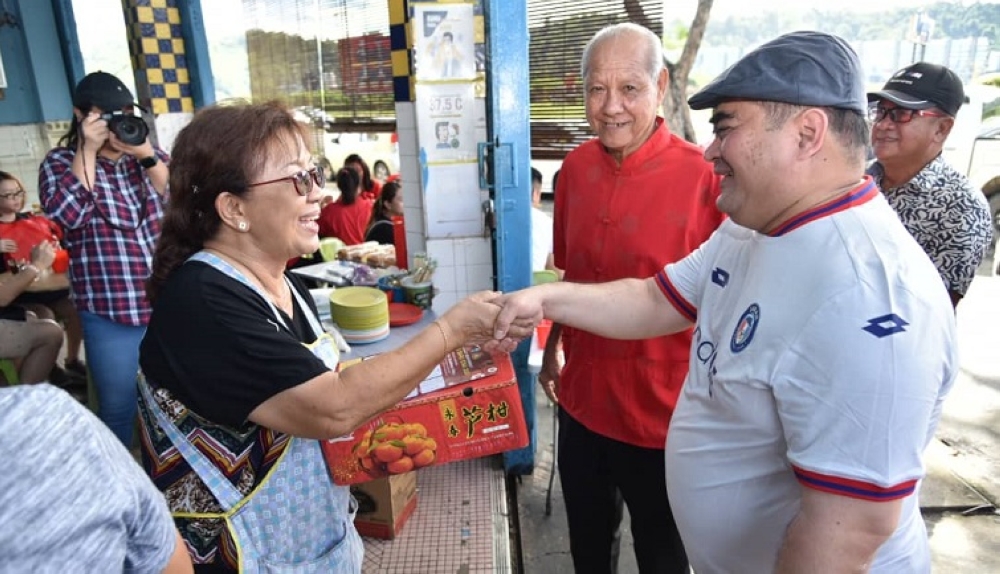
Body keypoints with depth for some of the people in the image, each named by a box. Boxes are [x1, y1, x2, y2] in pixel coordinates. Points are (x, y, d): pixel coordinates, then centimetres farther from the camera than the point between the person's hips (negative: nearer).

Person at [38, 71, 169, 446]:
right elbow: (66, 215, -15)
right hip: (109, 311, -3)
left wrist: (146, 155, -15)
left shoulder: (151, 154, 10)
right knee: (118, 407, 7)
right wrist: (87, 150, -14)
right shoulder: (60, 162, 2)